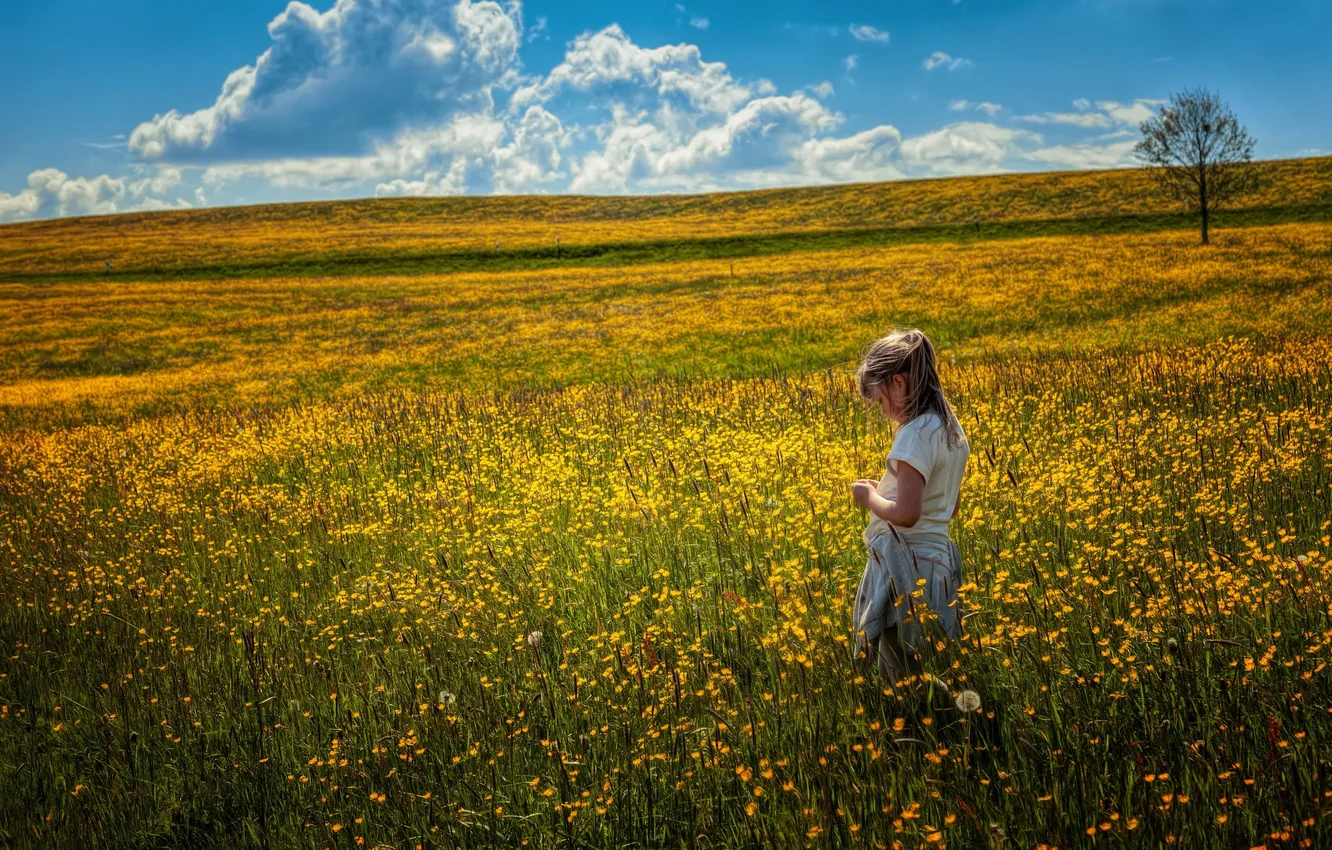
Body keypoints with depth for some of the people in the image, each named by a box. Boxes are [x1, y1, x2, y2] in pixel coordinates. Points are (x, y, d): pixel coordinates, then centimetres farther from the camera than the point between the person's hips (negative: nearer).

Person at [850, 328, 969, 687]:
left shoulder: (916, 434, -18)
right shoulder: (949, 427, 11)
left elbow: (906, 514, -26)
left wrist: (869, 497, -7)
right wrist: (887, 489, 16)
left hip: (907, 569, -10)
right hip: (937, 560, 10)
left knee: (904, 678, -3)